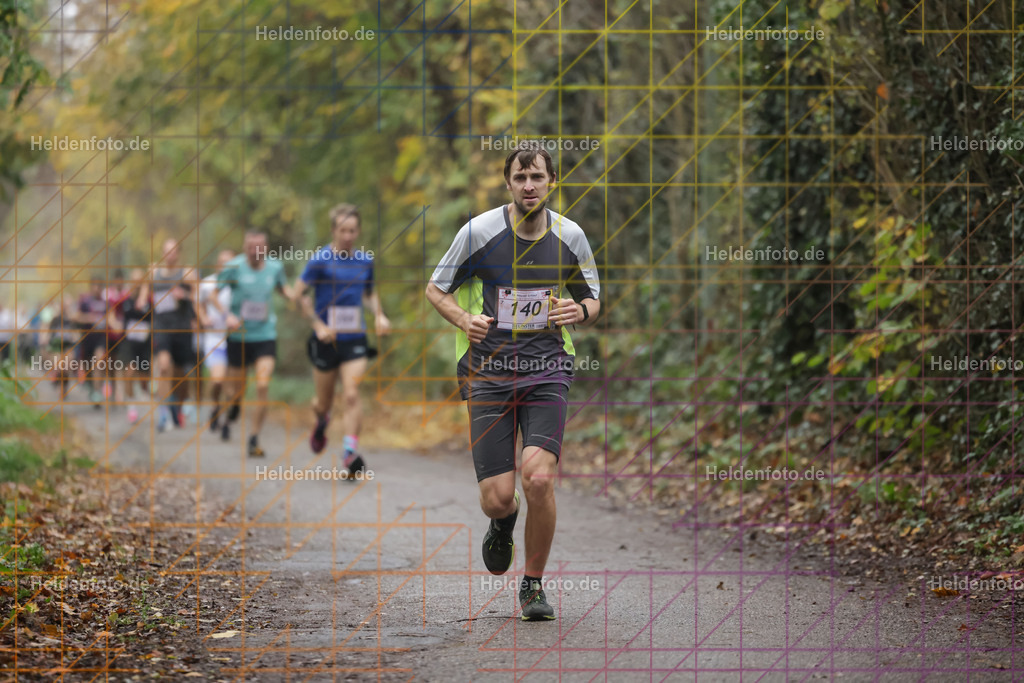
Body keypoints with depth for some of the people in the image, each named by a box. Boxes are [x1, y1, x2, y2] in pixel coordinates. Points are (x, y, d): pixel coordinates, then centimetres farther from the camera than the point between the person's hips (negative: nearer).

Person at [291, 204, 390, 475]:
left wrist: (379, 315, 5)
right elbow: (298, 293, -4)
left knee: (351, 395, -15)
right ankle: (321, 422, 46)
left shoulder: (365, 261, 7)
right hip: (326, 339, -2)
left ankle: (350, 452, -19)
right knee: (324, 400, 11)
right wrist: (318, 325, -12)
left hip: (355, 339, 2)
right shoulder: (321, 259, -6)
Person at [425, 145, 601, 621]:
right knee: (498, 498, -7)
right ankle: (503, 523, 35)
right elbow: (435, 289, 7)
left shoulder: (569, 236, 2)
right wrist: (464, 319, -13)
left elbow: (593, 299, 16)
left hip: (547, 371, 1)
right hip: (488, 372, -1)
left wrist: (581, 311, -9)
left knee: (538, 478, -19)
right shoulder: (479, 232, -5)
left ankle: (533, 583, 3)